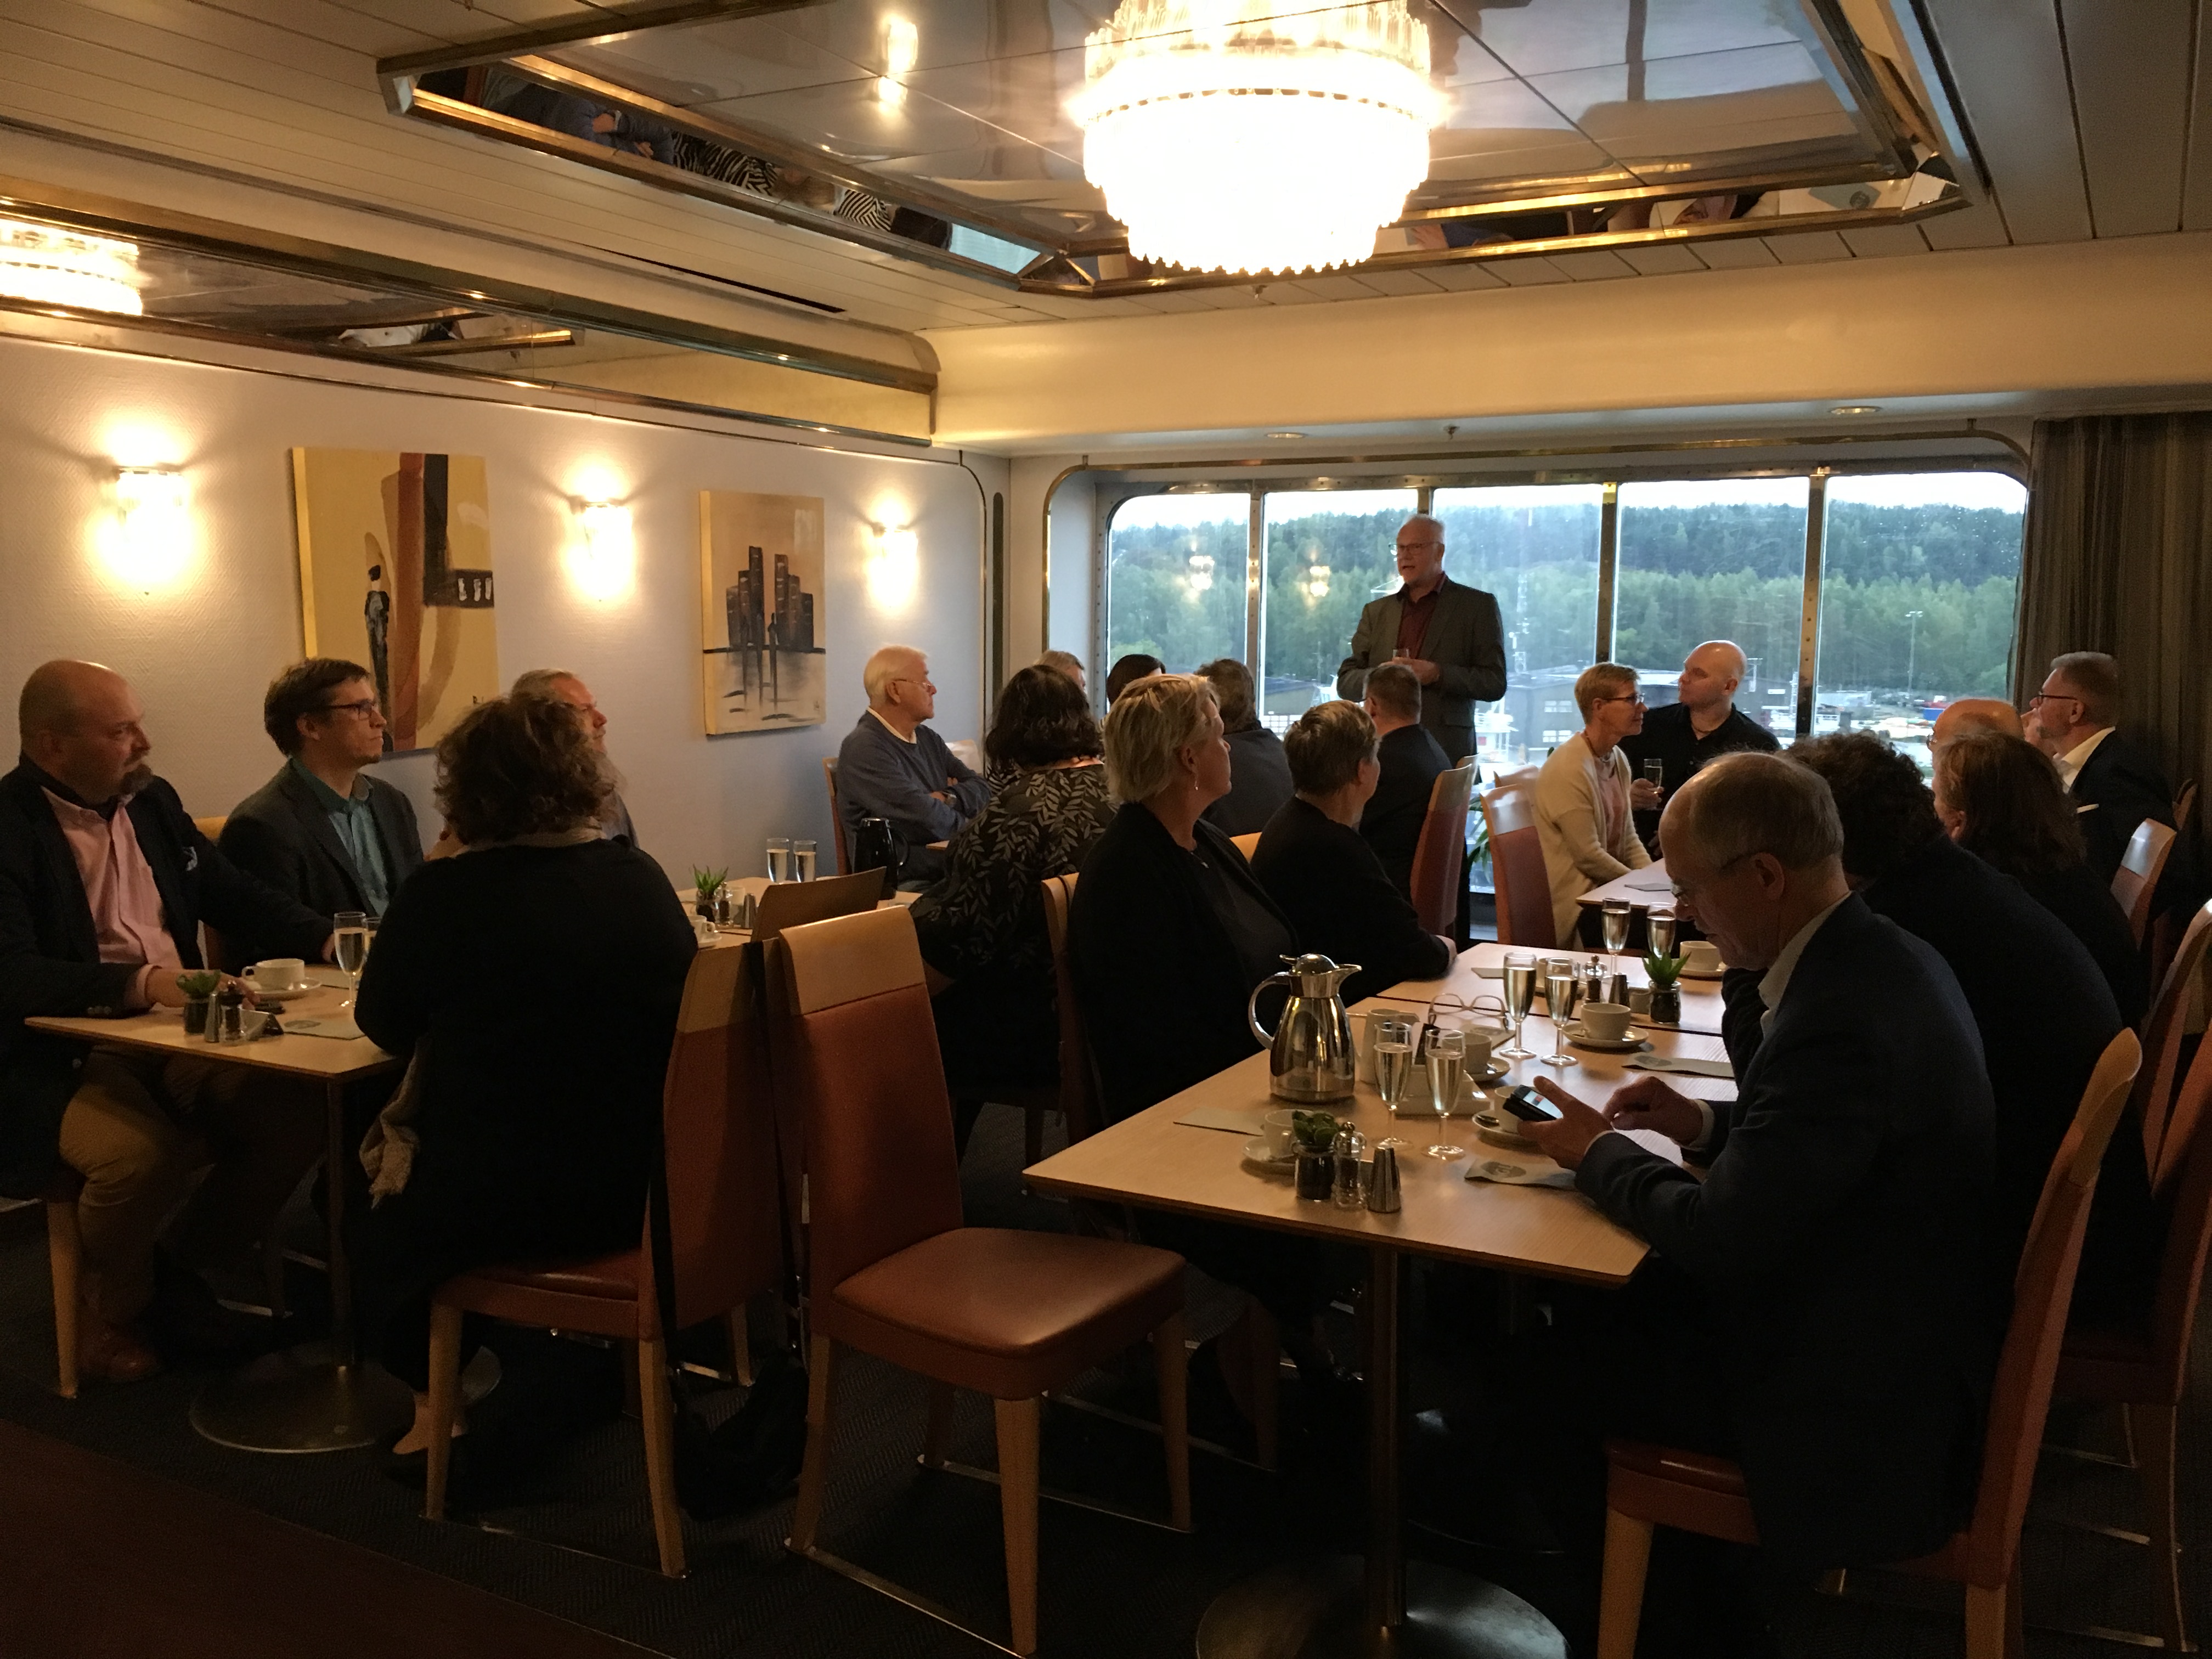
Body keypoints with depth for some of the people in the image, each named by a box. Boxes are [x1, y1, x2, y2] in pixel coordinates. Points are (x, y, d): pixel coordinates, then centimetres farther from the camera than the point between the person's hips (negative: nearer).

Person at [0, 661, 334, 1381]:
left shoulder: (153, 800, 10)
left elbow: (235, 893, 21)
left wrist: (326, 939, 6)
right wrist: (140, 984, -35)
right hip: (64, 1061, -6)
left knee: (299, 1113, -16)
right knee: (143, 1154, -34)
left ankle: (180, 1271, 9)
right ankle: (113, 1308, 2)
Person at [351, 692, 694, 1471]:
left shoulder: (445, 895, -15)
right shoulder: (644, 878, -2)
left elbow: (385, 1026, -1)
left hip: (505, 1208, -5)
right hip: (645, 1193, 6)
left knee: (372, 1227, 27)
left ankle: (436, 1399, 33)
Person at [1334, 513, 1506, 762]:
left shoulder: (1478, 606, 5)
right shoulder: (1376, 611, 17)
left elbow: (1495, 683, -1)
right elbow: (1345, 682, 13)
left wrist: (1437, 674, -15)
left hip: (1447, 752, -3)